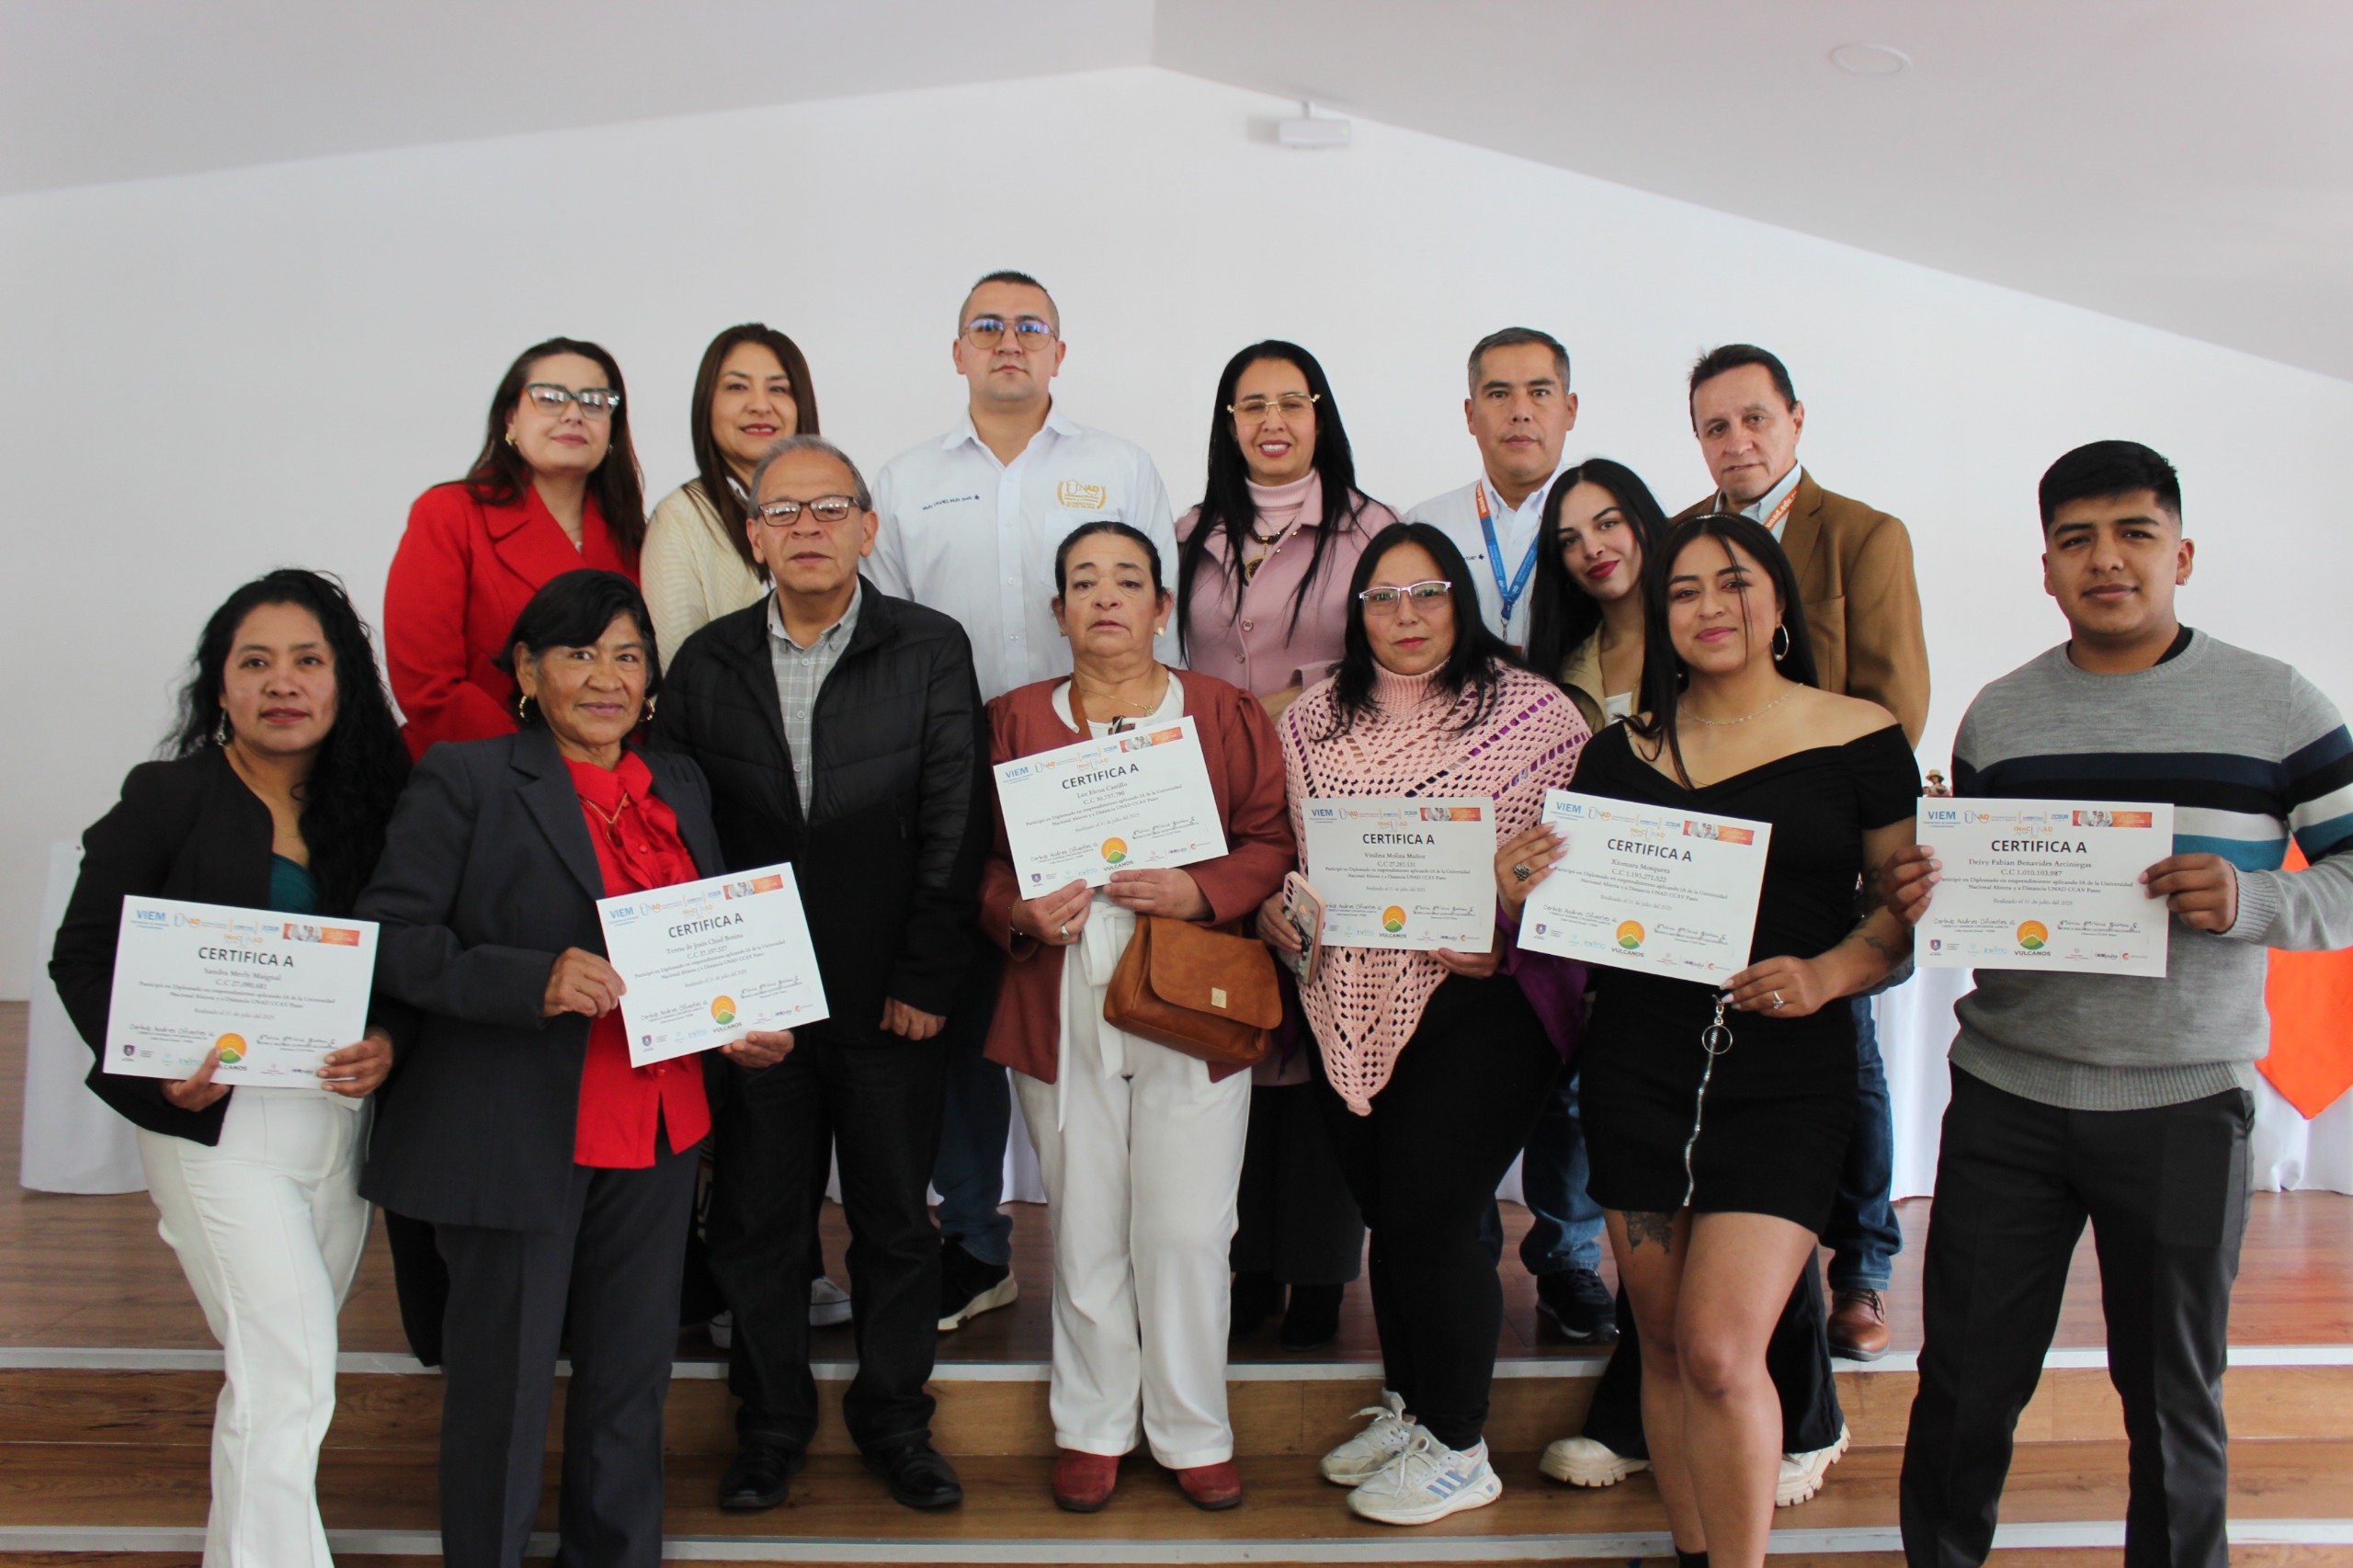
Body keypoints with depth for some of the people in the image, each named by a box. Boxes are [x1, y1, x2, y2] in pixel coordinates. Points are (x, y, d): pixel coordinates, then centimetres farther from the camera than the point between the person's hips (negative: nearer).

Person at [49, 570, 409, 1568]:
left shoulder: (368, 805, 5)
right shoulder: (169, 799, -5)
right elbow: (82, 956, -3)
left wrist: (387, 1047, -13)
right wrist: (156, 1065, -17)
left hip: (338, 1117, 4)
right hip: (215, 1120, -4)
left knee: (277, 1371, 17)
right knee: (289, 1376, -7)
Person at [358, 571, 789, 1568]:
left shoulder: (680, 787, 12)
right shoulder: (463, 781, -6)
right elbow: (391, 939, -13)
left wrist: (750, 1027, 2)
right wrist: (533, 983, -26)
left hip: (655, 1132, 6)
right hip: (514, 1138, -5)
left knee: (631, 1372, 17)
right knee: (505, 1378, 8)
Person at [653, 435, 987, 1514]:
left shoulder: (932, 649, -1)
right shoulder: (707, 663, 5)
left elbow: (955, 826, -5)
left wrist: (926, 978, -9)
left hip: (893, 1000, -1)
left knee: (896, 1219, 11)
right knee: (758, 1221, 12)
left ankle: (894, 1417, 29)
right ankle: (772, 1419, 31)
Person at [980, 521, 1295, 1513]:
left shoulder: (1226, 714, 5)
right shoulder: (1015, 721, 8)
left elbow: (1274, 843, 2)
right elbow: (981, 860, 9)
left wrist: (1201, 892, -15)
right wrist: (1020, 912, -11)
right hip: (1063, 1015, 1)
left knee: (1187, 1235, 2)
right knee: (1083, 1231, 9)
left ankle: (1193, 1432, 22)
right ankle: (1093, 1428, 27)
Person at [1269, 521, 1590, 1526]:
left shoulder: (1532, 710, -4)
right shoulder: (1311, 722, 9)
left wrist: (1505, 942, -19)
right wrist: (1274, 910, -3)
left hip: (1479, 1002, -5)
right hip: (1352, 1007, 5)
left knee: (1429, 1217, -3)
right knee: (1383, 1210, 14)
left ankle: (1458, 1452, 18)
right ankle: (1407, 1408, 36)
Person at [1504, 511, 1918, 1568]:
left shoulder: (1859, 736, 1)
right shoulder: (1622, 751, 7)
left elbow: (1908, 905, 2)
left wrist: (1827, 973, -16)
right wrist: (1525, 898, -10)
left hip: (1783, 1073, -3)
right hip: (1636, 1065, 3)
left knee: (1720, 1350, -11)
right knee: (1664, 1344, 11)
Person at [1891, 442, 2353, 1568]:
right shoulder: (1997, 715, 8)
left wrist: (2251, 901, -19)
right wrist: (1921, 901, -9)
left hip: (2183, 1104, -1)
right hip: (2003, 1099, 2)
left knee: (2174, 1393, 12)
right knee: (1965, 1379, 8)